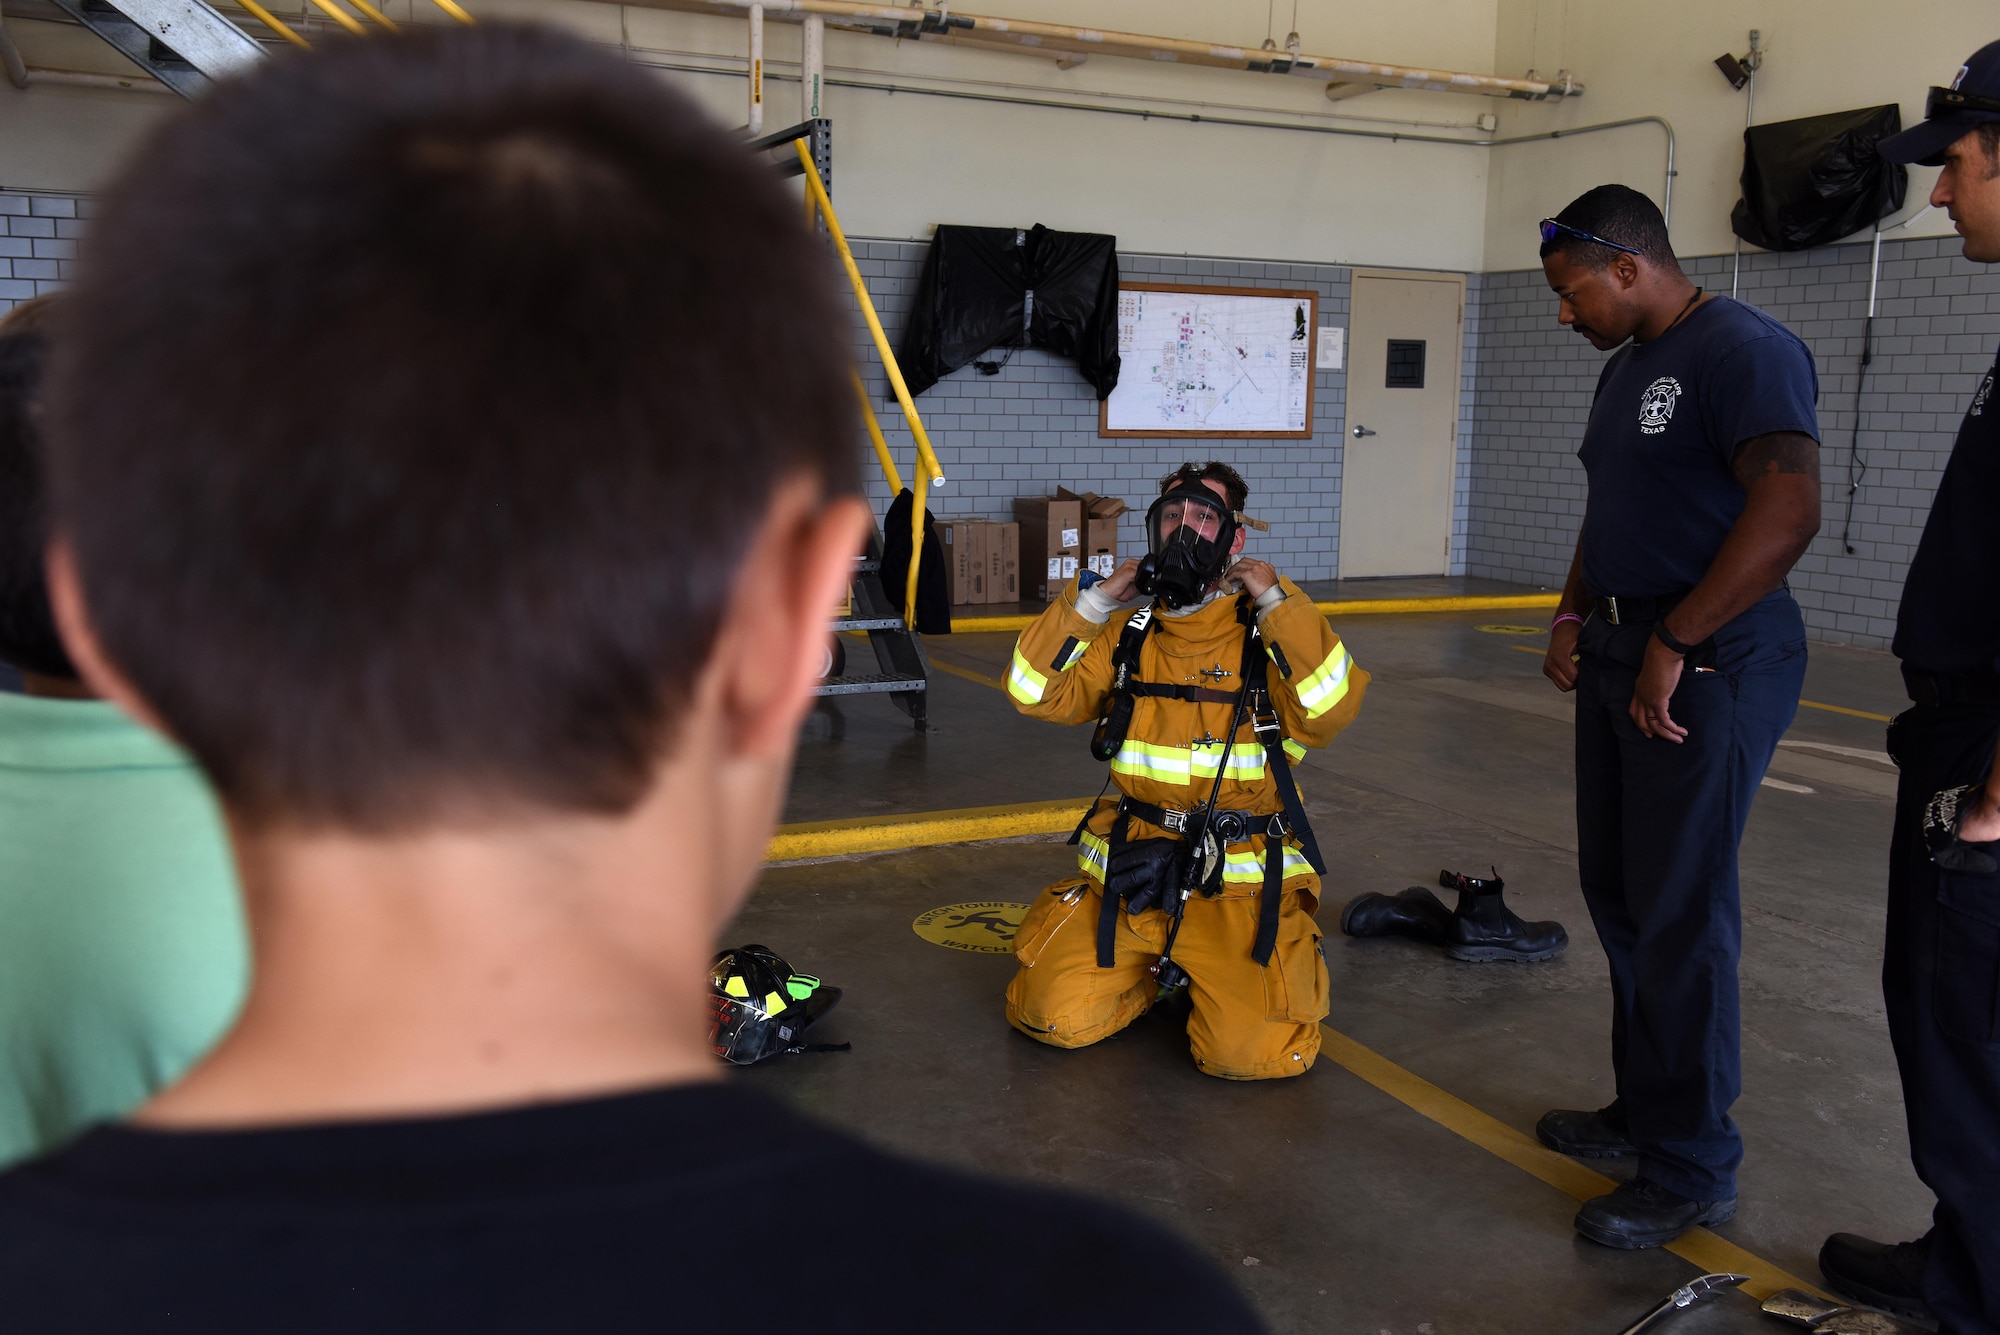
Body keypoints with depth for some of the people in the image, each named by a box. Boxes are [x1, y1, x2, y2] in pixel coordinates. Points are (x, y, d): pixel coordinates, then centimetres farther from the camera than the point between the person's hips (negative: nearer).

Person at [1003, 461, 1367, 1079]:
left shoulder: (1268, 630, -1)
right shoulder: (1128, 634, 9)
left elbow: (1331, 708, -19)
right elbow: (1035, 692, 2)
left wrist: (1277, 602, -16)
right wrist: (1092, 601, -3)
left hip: (1239, 884, -3)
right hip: (1130, 872, 3)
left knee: (1251, 1051, -20)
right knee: (1052, 1014, -8)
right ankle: (1158, 966, 20)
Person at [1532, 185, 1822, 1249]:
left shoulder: (1744, 351, -13)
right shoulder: (1628, 365, 17)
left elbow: (1787, 513, -25)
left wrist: (1672, 646, -23)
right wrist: (1573, 614, 11)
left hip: (1709, 669, -10)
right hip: (1622, 655, 10)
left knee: (1679, 917, -4)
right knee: (1617, 893, 14)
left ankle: (1692, 1169, 10)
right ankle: (1644, 1111, 30)